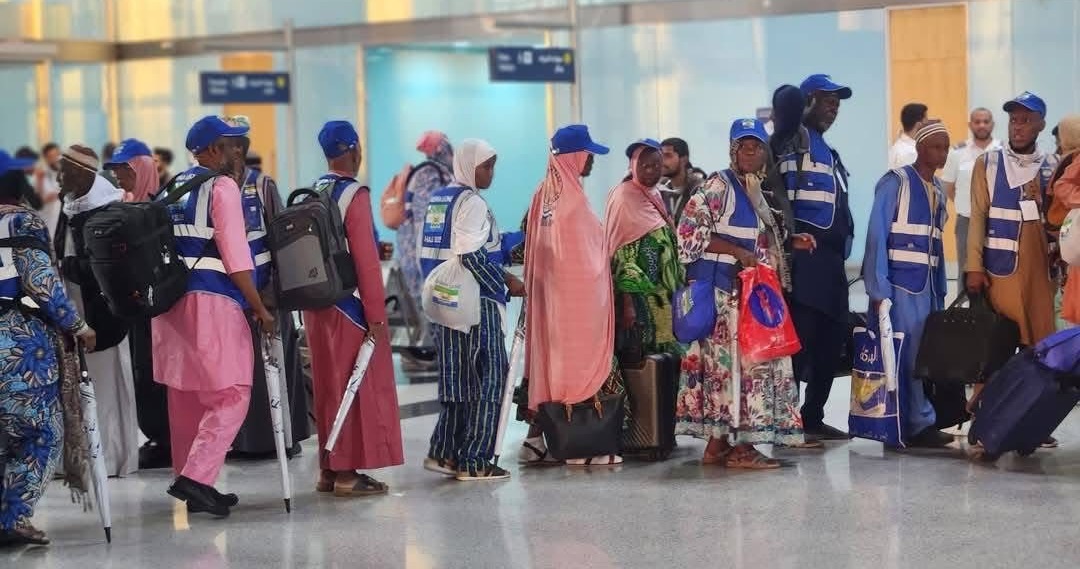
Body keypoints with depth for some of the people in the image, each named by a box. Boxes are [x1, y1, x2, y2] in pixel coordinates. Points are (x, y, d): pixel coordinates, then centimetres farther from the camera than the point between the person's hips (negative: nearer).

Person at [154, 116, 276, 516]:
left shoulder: (172, 189, 17)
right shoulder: (222, 187, -6)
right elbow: (235, 257, -12)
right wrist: (259, 307, -9)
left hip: (171, 299, 8)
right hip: (213, 301, -8)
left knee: (185, 396, 12)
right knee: (231, 395, -5)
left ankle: (191, 484, 17)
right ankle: (196, 476, -16)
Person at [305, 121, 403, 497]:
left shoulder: (311, 194, 9)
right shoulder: (354, 194, -13)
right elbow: (365, 258, -16)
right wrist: (376, 314, -14)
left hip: (315, 303, 8)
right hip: (348, 305, -8)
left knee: (328, 386, 14)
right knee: (358, 387, 0)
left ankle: (329, 470, 19)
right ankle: (348, 473, 1)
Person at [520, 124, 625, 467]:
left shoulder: (545, 193, 7)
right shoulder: (572, 199, -17)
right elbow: (587, 257, -13)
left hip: (547, 292, 8)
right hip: (577, 294, -8)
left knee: (549, 359, 11)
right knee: (579, 361, -2)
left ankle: (535, 439, 13)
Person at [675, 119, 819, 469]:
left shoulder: (757, 190, 18)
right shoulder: (719, 187, -8)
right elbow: (690, 232, -15)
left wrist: (792, 242, 11)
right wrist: (738, 252, -18)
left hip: (750, 291, 8)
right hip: (725, 290, -8)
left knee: (725, 362, 8)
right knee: (733, 360, -9)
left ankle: (717, 444, 10)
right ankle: (740, 446, -7)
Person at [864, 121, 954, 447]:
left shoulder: (938, 190, 16)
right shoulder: (895, 183, -5)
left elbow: (937, 244, 16)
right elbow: (876, 236, -10)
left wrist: (941, 291, 9)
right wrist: (878, 290, -16)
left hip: (928, 285, 7)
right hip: (899, 283, -7)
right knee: (906, 356, -6)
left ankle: (912, 426, 10)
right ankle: (919, 424, 0)